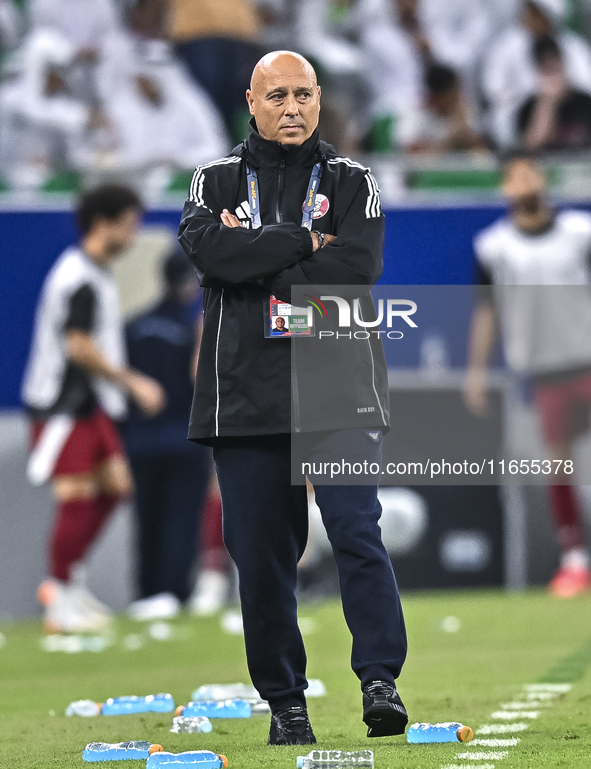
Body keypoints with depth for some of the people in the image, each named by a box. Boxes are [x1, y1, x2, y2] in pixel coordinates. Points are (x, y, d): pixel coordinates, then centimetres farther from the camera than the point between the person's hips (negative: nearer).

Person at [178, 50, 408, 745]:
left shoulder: (352, 183, 8)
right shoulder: (217, 181, 11)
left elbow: (356, 268, -10)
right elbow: (209, 249, -11)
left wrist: (256, 262, -9)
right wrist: (303, 243, -10)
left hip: (338, 390, -1)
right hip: (245, 394, 1)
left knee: (357, 533, -14)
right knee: (261, 554, 3)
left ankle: (381, 681, -12)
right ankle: (284, 701, 11)